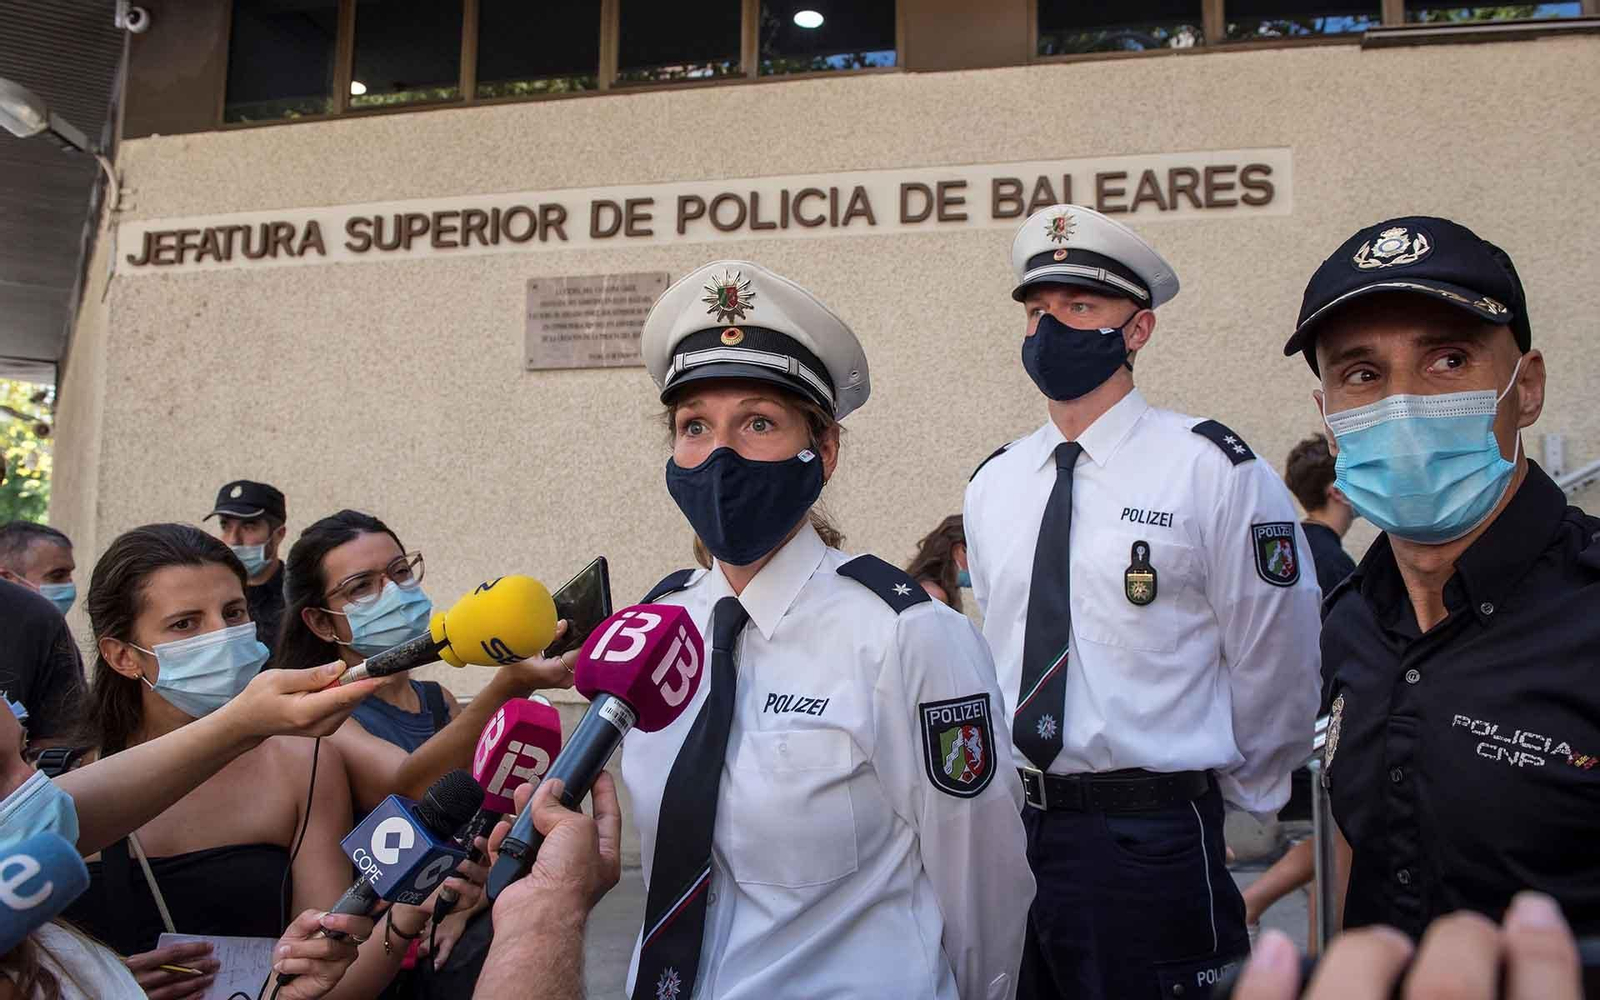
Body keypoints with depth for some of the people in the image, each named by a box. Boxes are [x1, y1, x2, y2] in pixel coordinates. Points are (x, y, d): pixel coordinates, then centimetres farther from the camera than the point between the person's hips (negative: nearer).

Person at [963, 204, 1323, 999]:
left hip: (1148, 843, -5)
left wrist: (1232, 788, 6)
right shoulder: (991, 485, 8)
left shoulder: (1212, 470, -8)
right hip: (1007, 826, 5)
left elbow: (1274, 659, -3)